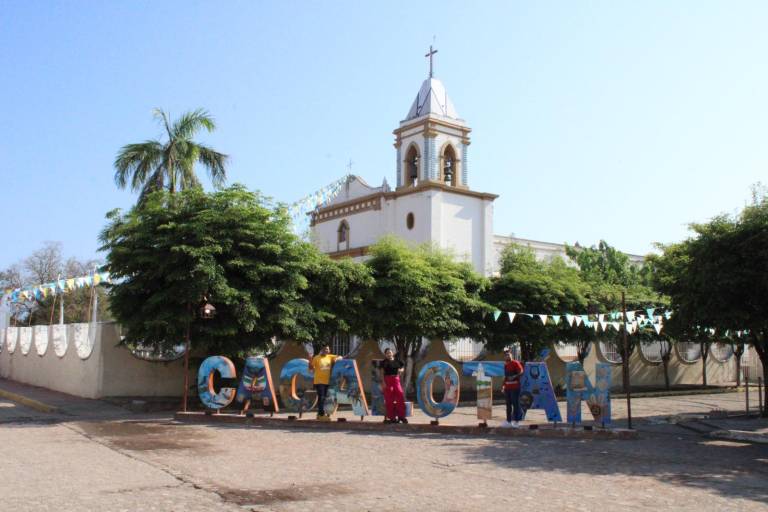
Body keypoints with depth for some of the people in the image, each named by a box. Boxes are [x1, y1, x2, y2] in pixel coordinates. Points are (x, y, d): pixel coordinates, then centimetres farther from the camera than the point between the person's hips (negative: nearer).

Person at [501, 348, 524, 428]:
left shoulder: (516, 363, -8)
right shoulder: (505, 365, 15)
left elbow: (521, 373, -17)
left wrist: (514, 376, -31)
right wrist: (503, 385, 18)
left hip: (515, 387, -7)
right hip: (507, 388, 7)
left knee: (515, 404, -3)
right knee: (508, 404, 10)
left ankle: (516, 421, 3)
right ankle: (508, 421, 17)